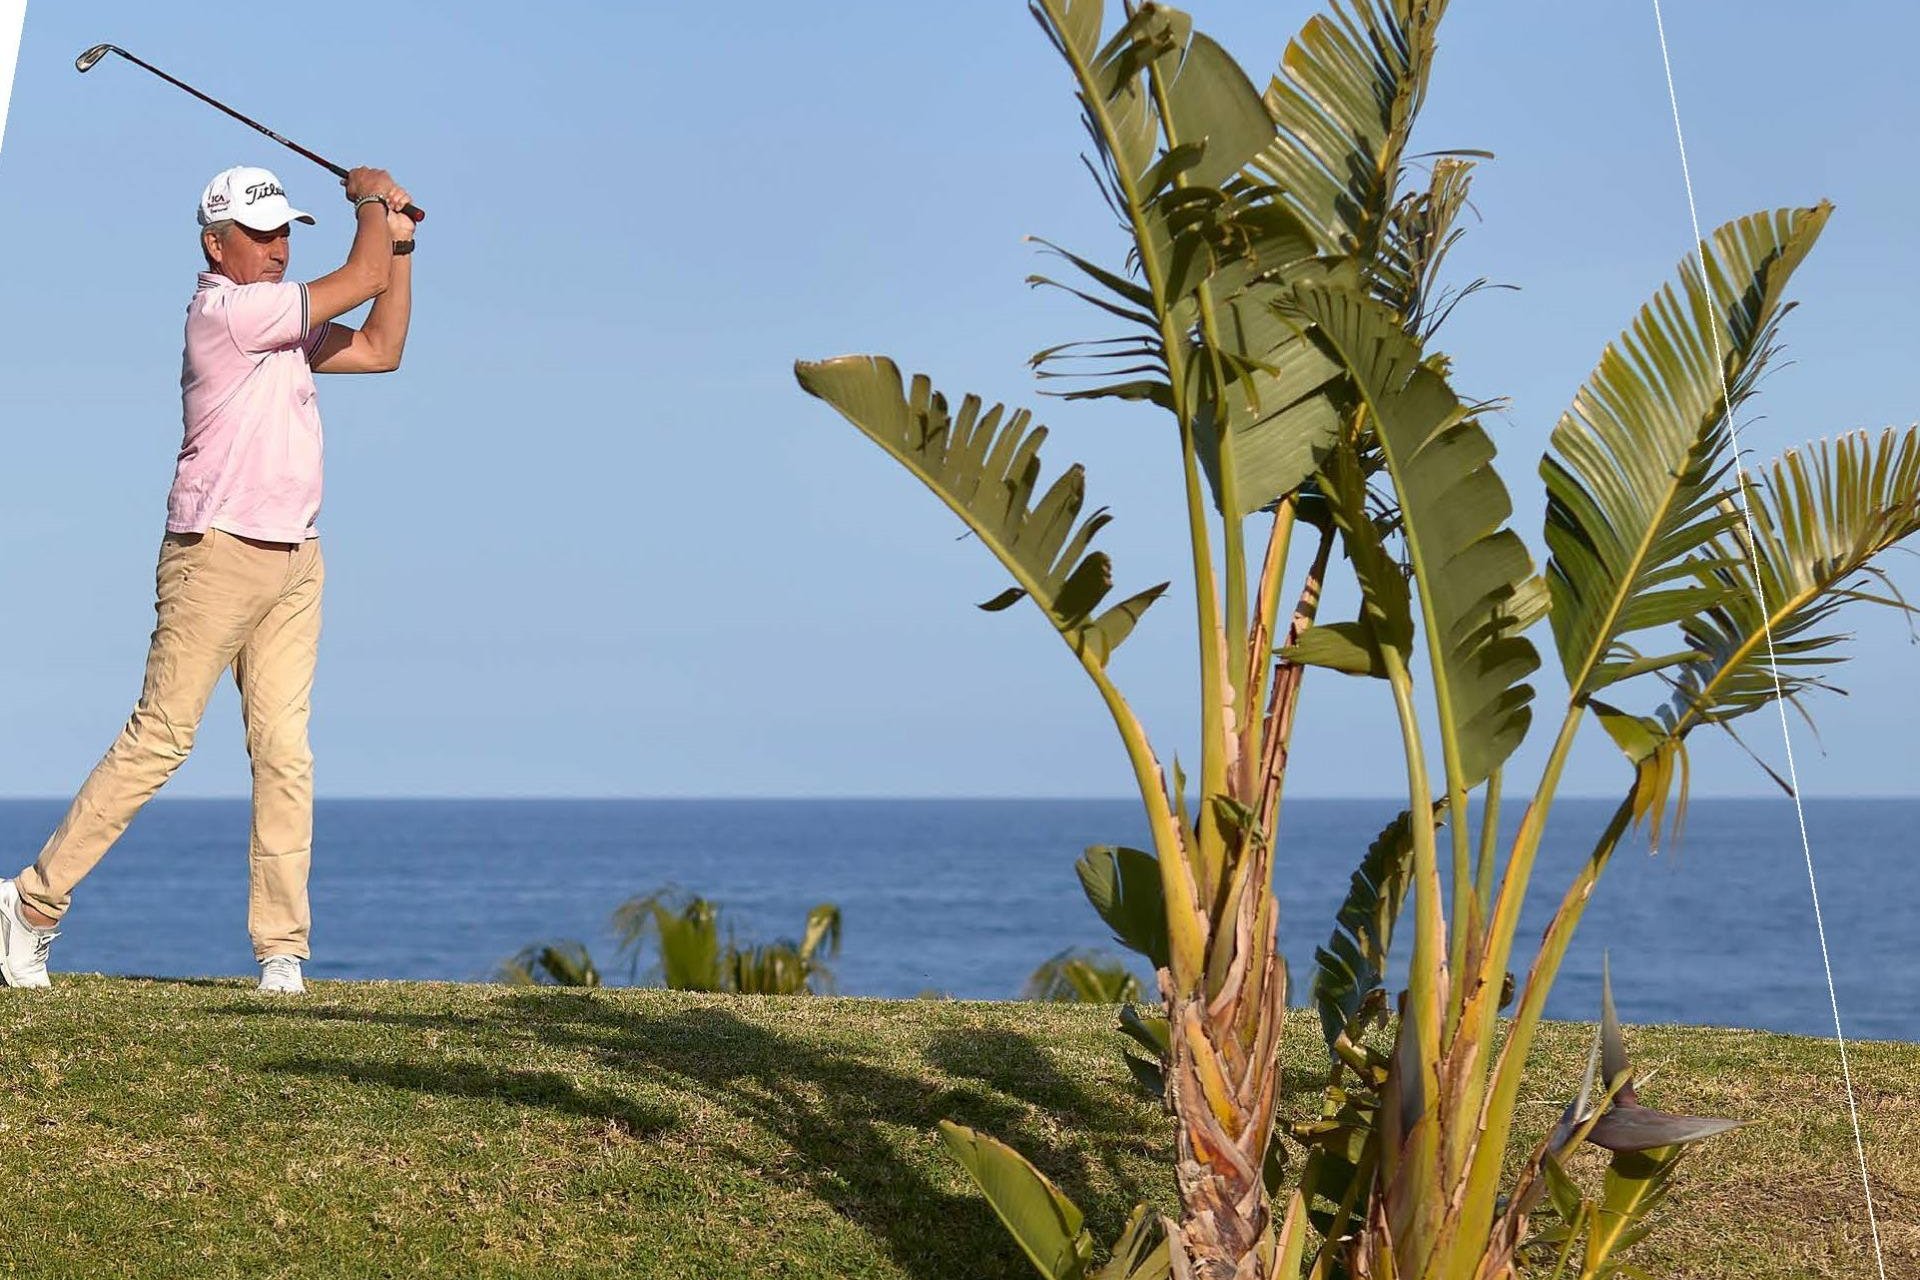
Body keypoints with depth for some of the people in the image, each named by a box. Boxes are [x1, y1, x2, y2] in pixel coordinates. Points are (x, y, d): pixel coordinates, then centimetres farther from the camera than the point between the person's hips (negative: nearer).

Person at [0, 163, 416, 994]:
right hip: (217, 553, -8)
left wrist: (399, 242, 19)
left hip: (295, 562, 8)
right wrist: (371, 200, 7)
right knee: (159, 739, -6)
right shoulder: (226, 309, -11)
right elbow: (363, 279, -12)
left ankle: (281, 947, 0)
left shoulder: (282, 324, 17)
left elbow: (380, 351, 22)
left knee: (284, 748, 0)